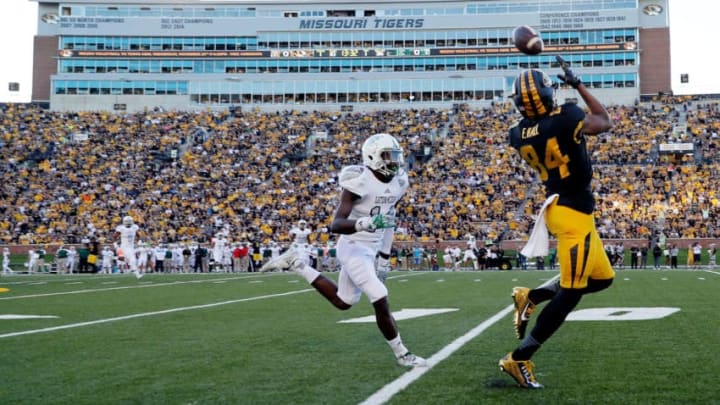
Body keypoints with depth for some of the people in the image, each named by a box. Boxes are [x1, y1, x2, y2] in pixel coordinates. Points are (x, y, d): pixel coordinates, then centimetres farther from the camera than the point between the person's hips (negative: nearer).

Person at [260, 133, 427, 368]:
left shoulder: (398, 182, 2)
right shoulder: (359, 181, -22)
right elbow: (335, 225, -27)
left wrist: (384, 256, 18)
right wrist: (364, 223, -45)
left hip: (370, 249, 9)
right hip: (354, 248, -9)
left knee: (342, 302, 20)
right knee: (381, 302, -11)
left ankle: (296, 263, 30)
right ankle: (402, 354, 9)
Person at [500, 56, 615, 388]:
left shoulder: (518, 134, -2)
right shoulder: (565, 119, -20)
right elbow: (605, 123, 2)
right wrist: (577, 84, 7)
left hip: (559, 207, 8)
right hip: (573, 212, -8)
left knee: (602, 278, 20)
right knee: (570, 292, -4)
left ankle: (531, 296, 14)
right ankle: (519, 358, -3)